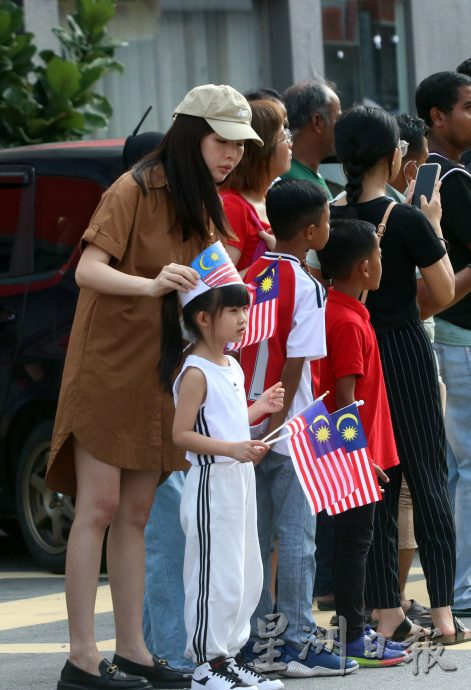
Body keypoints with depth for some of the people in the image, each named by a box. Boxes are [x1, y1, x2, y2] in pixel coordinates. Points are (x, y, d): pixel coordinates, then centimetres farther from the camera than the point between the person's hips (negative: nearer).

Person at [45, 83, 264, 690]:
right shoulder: (135, 190, -13)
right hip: (109, 364, -8)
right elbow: (88, 270, -21)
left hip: (159, 374, 8)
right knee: (99, 507, -10)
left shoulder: (203, 205, 13)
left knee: (135, 513, 8)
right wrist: (152, 284, -37)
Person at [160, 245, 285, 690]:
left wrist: (258, 408, 12)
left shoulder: (232, 367, 13)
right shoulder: (195, 373, -15)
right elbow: (181, 434, -20)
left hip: (239, 480, 10)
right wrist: (231, 448, -28)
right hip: (211, 483, -10)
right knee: (216, 577, -6)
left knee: (246, 576, 13)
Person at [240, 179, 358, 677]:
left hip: (247, 425, 7)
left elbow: (234, 349, 8)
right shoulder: (305, 286, -12)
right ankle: (296, 642, 1)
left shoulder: (251, 275, 7)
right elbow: (295, 363, -17)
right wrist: (276, 424, -13)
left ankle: (258, 641, 13)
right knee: (296, 536, -1)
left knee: (257, 536, 10)